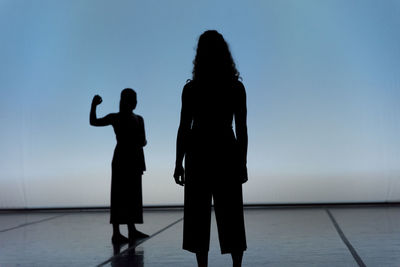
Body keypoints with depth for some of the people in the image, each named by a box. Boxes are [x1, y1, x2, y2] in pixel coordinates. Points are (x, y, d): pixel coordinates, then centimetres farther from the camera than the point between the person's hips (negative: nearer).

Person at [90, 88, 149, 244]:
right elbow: (94, 122, -10)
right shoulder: (115, 118, 0)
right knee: (119, 196, -7)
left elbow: (143, 142, 15)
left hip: (135, 160, 5)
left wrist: (142, 141, -8)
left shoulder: (139, 120, 13)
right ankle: (116, 233, -6)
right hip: (121, 159, -5)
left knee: (133, 196, 10)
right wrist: (94, 105, -23)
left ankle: (132, 230, 19)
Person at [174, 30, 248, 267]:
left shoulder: (191, 89, -5)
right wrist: (242, 163, 6)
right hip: (227, 153, 1)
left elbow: (184, 128, -6)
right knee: (231, 217, 7)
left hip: (198, 155, -1)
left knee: (199, 215, 6)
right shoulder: (236, 88, -1)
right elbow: (241, 129, -1)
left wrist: (179, 163, 1)